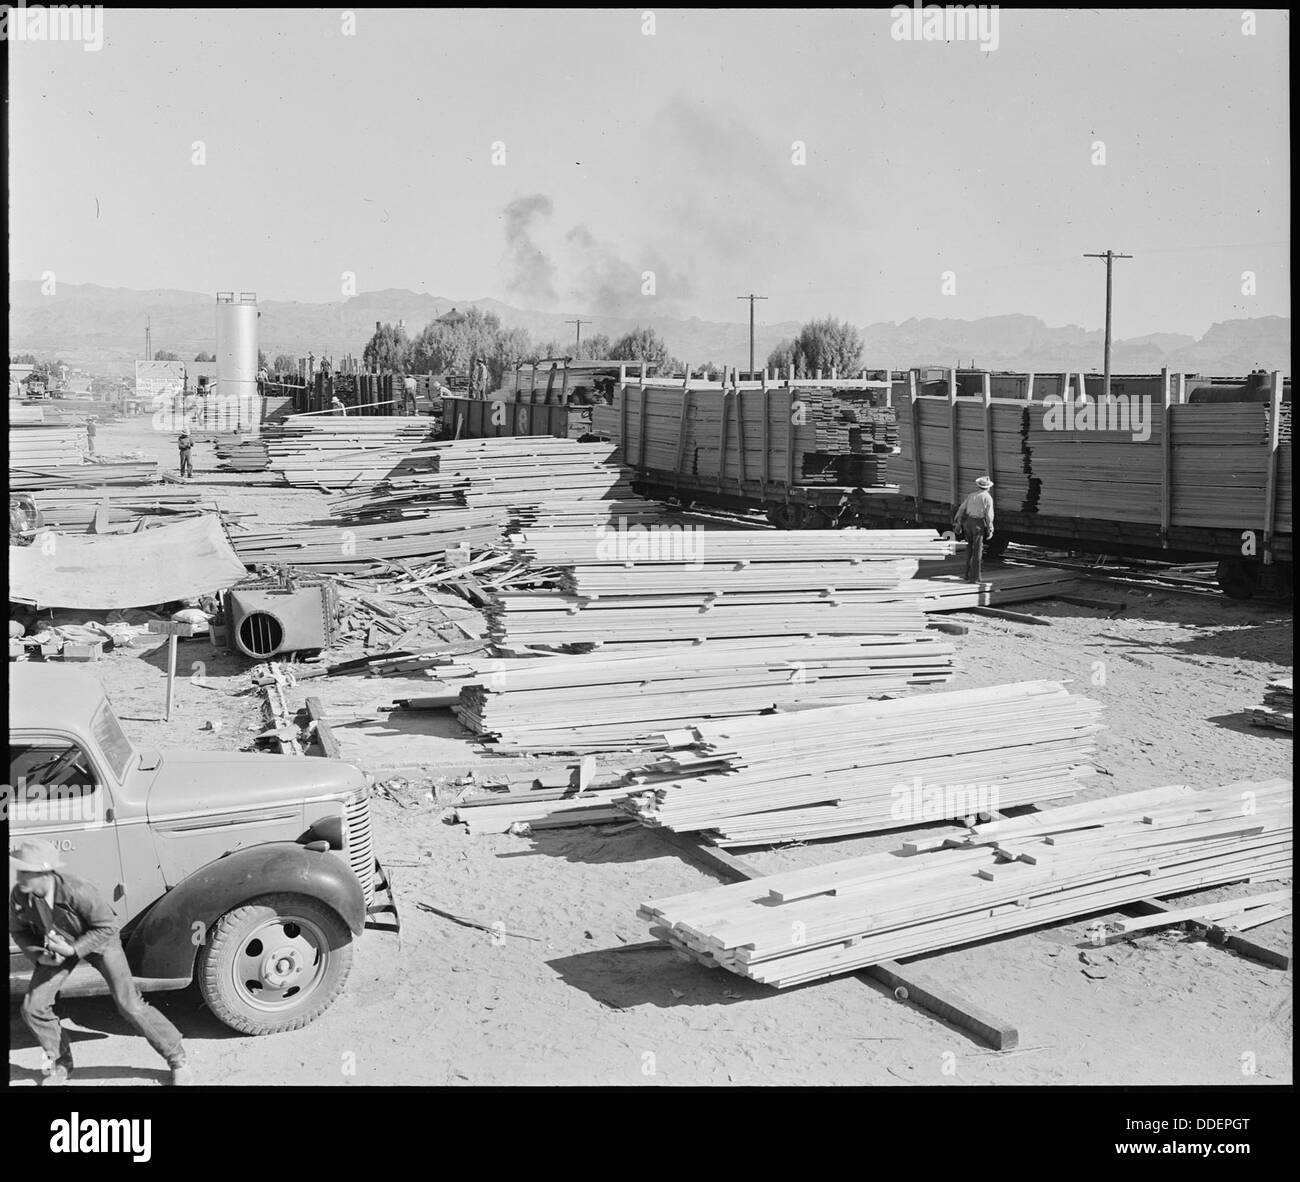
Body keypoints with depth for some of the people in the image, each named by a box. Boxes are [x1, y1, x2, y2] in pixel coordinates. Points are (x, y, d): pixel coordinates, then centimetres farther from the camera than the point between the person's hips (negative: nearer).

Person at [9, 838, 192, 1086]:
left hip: (99, 940, -5)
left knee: (129, 1004, -11)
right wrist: (39, 956, -19)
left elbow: (108, 926, -27)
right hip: (59, 947, 5)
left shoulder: (77, 891, -40)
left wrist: (72, 950, -34)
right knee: (33, 1007, -4)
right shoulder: (18, 897, -25)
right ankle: (60, 1063, 22)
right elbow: (18, 930, -3)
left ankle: (178, 1060, 4)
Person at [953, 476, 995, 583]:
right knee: (977, 551, -1)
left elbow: (961, 509, 9)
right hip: (978, 524, -5)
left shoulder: (971, 496, 12)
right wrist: (990, 530, -5)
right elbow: (989, 515, -11)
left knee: (970, 550, 16)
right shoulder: (987, 498, -4)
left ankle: (968, 574, 19)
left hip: (967, 522, 5)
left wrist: (958, 523, 12)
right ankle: (975, 577, -2)